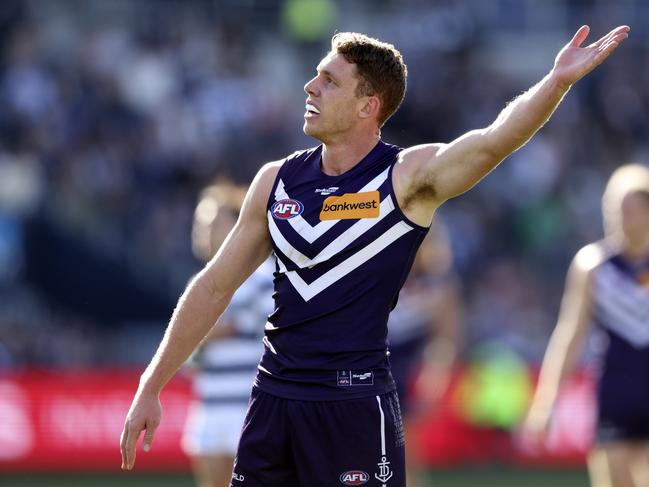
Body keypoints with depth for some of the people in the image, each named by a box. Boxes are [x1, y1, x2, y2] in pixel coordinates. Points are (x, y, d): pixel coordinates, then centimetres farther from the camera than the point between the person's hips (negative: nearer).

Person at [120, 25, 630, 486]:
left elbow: (496, 140, -25)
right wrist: (151, 388, 14)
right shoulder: (277, 181, 7)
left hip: (355, 404, -5)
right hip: (273, 397, 5)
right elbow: (215, 286, 14)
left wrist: (558, 81, -43)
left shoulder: (408, 177, -7)